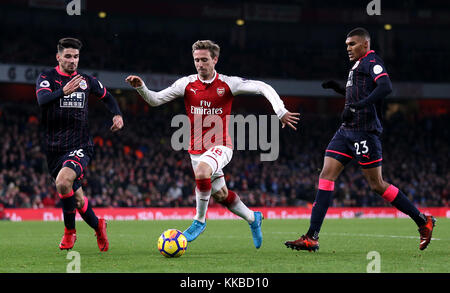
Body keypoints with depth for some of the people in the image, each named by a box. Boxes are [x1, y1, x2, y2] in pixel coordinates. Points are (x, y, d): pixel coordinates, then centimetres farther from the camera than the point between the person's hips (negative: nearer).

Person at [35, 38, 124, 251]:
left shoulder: (86, 80, 8)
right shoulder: (47, 77, -1)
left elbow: (107, 97, 26)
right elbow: (42, 99, -22)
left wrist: (117, 114, 6)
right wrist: (63, 92, -41)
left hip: (80, 145, -1)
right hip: (54, 149, 1)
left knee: (63, 181, -28)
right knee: (77, 199, 6)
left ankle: (69, 230, -9)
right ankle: (98, 227, 34)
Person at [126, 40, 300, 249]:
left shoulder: (227, 84, -7)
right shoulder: (187, 84, 0)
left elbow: (264, 88, -7)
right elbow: (155, 100, 2)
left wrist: (281, 112, -18)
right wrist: (140, 87, -16)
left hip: (220, 146, -4)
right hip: (197, 148, 4)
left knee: (201, 171, -34)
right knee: (221, 195, 12)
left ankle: (199, 220, -17)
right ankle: (253, 218, 38)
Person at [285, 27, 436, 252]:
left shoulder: (371, 61, -6)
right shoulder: (358, 65, 22)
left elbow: (386, 87, -24)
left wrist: (355, 107, -29)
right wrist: (340, 90, 23)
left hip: (364, 130, -9)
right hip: (347, 131, 9)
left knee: (377, 185, -4)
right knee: (326, 176, -3)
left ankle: (423, 221, 10)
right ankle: (311, 238, -8)